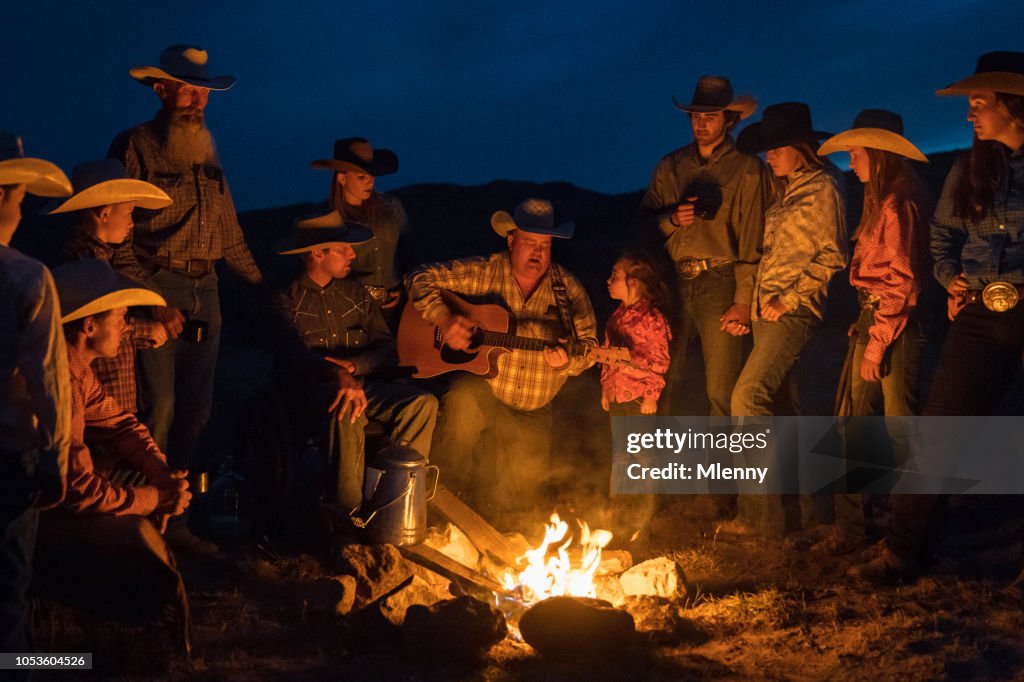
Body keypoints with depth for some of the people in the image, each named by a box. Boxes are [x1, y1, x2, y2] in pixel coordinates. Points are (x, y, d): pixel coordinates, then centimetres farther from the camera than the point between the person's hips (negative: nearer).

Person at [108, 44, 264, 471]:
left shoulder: (206, 154, 17)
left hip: (205, 292, 7)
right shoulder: (135, 147, -4)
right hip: (157, 288, -6)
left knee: (196, 409, 9)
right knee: (160, 407, -10)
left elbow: (229, 232, 25)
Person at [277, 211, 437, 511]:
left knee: (423, 403, -23)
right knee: (346, 416, -39)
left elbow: (386, 348, 9)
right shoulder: (288, 301, 2)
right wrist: (339, 377, -34)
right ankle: (347, 514, -31)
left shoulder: (356, 294, 17)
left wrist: (353, 365, -13)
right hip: (317, 390, -5)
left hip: (364, 382, 5)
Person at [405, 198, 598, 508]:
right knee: (465, 399, -37)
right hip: (481, 389, -2)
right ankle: (447, 490, -13)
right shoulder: (483, 272, -4)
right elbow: (421, 278, -5)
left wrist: (566, 361, -24)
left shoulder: (568, 290, 0)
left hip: (532, 412, 2)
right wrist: (443, 319, -22)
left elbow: (588, 345, 0)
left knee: (527, 475, -16)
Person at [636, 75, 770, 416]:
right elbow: (643, 221, 13)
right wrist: (672, 219, -9)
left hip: (720, 284, -4)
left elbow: (752, 240, -6)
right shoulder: (670, 166, 13)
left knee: (721, 392, -2)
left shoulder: (747, 169, -1)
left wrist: (743, 300, -11)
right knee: (663, 380, 2)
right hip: (675, 282, 4)